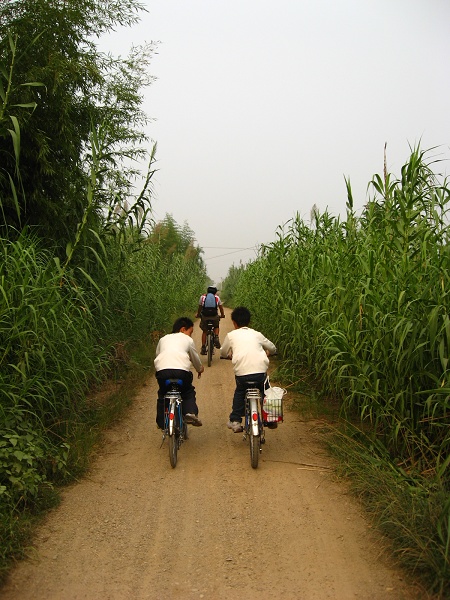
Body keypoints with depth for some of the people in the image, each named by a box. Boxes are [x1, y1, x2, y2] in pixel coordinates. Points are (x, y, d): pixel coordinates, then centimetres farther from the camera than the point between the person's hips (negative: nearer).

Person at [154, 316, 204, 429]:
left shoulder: (163, 339, 29)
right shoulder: (187, 339, 22)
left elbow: (157, 355, 37)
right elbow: (195, 358, 31)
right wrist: (200, 369, 51)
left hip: (162, 370, 2)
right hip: (182, 371, -2)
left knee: (162, 394, 25)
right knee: (188, 392, 24)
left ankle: (161, 422, 26)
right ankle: (190, 412, 2)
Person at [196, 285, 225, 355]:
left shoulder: (202, 297, 14)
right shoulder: (217, 297, 13)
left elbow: (200, 307, 22)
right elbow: (221, 307, 20)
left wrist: (198, 314, 39)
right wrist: (222, 315, 37)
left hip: (204, 316, 0)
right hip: (214, 316, 0)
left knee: (204, 331, 18)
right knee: (216, 327, 29)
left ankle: (203, 348, 11)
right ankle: (216, 338, 2)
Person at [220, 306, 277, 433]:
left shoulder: (231, 335, 15)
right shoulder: (256, 334, 20)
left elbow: (223, 353, 29)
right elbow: (273, 348, 32)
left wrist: (230, 355, 50)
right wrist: (267, 353, 53)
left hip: (241, 372, -1)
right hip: (260, 371, 1)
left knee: (239, 393, 27)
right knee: (265, 392, 28)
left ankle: (235, 421, 21)